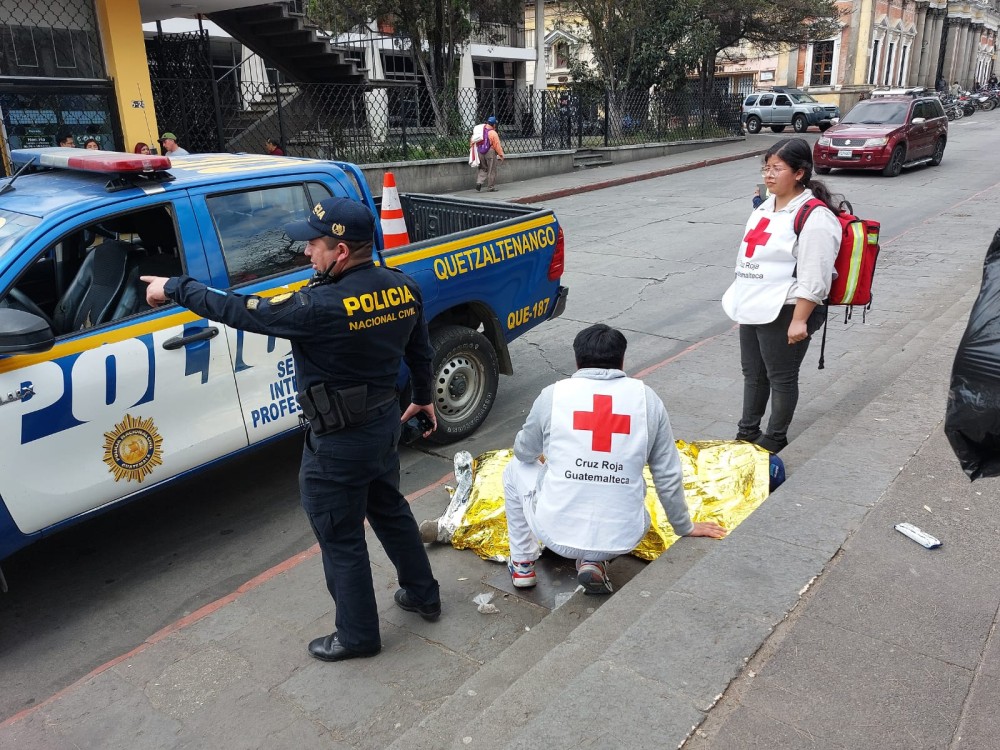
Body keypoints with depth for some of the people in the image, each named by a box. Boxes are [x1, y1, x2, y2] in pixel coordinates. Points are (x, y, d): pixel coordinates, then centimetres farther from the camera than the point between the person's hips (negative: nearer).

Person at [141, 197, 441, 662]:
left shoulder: (321, 307, -29)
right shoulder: (403, 288, -7)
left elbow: (242, 311, -20)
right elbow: (420, 352, 7)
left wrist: (174, 288, -6)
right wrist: (423, 396, 24)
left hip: (339, 442, -8)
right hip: (386, 422, 8)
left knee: (341, 539, 12)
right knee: (389, 509, 27)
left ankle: (358, 635, 31)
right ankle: (423, 596, 45)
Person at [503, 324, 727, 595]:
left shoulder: (553, 394, -4)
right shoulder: (647, 398, -2)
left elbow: (524, 452, 13)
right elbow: (669, 476, 4)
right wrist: (685, 528, 20)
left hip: (557, 534, -1)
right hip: (622, 540, 1)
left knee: (516, 469, 27)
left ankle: (522, 565, 31)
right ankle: (594, 563, 14)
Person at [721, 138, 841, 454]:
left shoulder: (814, 217, -17)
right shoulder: (767, 206, 11)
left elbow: (813, 279, -20)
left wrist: (799, 321, -22)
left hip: (785, 312, -9)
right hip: (753, 309, 9)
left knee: (781, 378, 6)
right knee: (753, 374, 19)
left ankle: (774, 439, 23)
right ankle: (747, 433, 34)